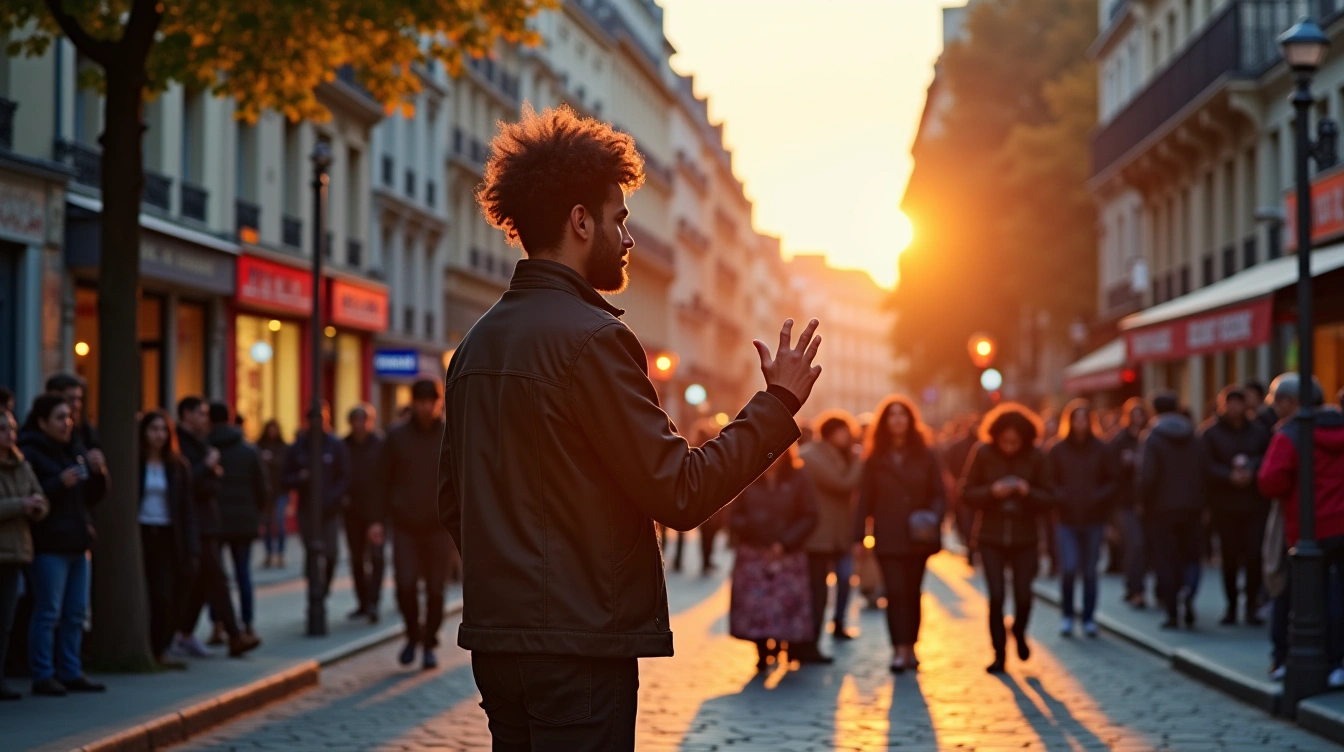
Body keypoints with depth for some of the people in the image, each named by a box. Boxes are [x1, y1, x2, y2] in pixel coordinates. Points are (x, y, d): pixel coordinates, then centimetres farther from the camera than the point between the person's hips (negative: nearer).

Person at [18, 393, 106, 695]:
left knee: (76, 613, 10)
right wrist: (60, 483, -24)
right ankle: (43, 676, 0)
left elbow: (93, 496, 17)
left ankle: (70, 672, 16)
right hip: (49, 545, -8)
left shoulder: (76, 450, 14)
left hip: (77, 543, 8)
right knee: (48, 612, -6)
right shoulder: (30, 454, -8)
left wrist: (98, 474, -2)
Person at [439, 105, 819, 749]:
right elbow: (679, 492, -16)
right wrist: (779, 403, -6)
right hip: (578, 646, -9)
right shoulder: (590, 338, -14)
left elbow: (452, 502, 18)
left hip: (495, 638, 9)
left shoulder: (477, 343, 11)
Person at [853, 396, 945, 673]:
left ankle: (910, 647, 17)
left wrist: (933, 519, -17)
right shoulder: (875, 457, 4)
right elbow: (865, 499, 3)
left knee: (912, 592, 7)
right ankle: (899, 650, -11)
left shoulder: (926, 455, 4)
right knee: (895, 592, -9)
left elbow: (939, 494, 2)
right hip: (888, 537, -1)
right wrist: (858, 536, -2)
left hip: (917, 537, 1)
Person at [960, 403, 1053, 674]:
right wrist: (992, 491, -20)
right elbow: (967, 493, -3)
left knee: (1023, 596, -5)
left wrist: (1027, 491, -21)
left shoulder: (1035, 457, -4)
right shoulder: (983, 453, -5)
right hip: (991, 537, 0)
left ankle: (1019, 632, 28)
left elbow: (1048, 499, -2)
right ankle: (999, 654, 8)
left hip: (1024, 538, 1)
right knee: (996, 596, -7)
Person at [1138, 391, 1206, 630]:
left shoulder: (1151, 438, -7)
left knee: (1167, 559, 3)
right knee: (1191, 556, 12)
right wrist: (1201, 505, 7)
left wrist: (1144, 504, -1)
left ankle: (1172, 614, 0)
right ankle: (1188, 589, -18)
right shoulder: (1193, 438, 6)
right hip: (1192, 507, 3)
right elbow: (1204, 473, 0)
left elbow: (1148, 476, -14)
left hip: (1163, 509, -3)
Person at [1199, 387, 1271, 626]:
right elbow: (1207, 467, -7)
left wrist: (1251, 468, -15)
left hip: (1255, 505, 1)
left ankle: (1252, 607, -1)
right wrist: (1230, 476, -19)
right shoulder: (1209, 433, 3)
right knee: (1229, 557, 3)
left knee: (1254, 556, -7)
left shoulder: (1258, 431, 9)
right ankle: (1231, 605, 14)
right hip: (1225, 506, -1)